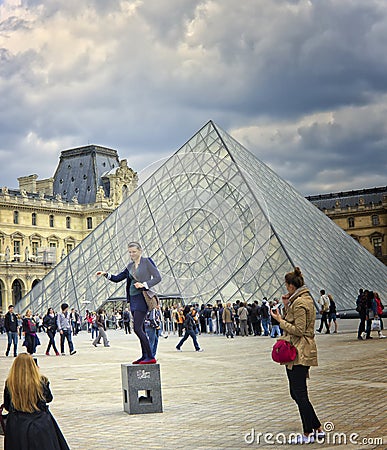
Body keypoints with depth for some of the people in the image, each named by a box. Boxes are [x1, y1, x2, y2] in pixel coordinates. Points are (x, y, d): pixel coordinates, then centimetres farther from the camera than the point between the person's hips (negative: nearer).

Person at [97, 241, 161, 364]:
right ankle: (145, 356, 17)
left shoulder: (147, 261, -5)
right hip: (133, 298, 8)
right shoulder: (130, 266, 15)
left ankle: (150, 357, -11)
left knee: (137, 328, -14)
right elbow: (117, 278, 19)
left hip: (142, 298, -8)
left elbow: (158, 278, -8)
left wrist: (144, 284, -19)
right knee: (140, 329, 10)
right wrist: (106, 274, 3)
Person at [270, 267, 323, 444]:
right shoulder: (306, 299, 15)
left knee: (299, 393, -3)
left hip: (299, 354, -11)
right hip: (301, 353, 11)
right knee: (297, 393, 15)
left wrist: (280, 320, -12)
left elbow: (299, 330, -20)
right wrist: (287, 304, 12)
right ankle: (317, 429, 21)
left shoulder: (299, 303, -17)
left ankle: (308, 434, 6)